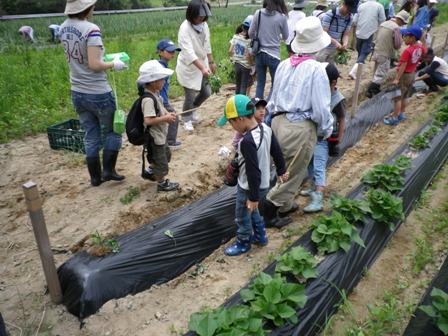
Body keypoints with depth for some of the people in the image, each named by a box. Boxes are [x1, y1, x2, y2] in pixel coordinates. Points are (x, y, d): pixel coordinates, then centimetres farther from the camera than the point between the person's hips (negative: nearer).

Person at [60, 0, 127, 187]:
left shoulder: (64, 28, 6)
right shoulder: (91, 29, -19)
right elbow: (94, 65, -23)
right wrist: (113, 64, -7)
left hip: (77, 93, 7)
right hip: (98, 93, -7)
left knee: (91, 137, 16)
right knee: (112, 132, 14)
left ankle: (95, 177, 24)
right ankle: (108, 171, 18)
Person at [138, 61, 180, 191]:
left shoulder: (155, 93, 2)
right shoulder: (148, 99, -28)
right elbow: (148, 120, -34)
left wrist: (168, 113, 1)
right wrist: (166, 118, -27)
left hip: (160, 134, 10)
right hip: (154, 136, -10)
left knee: (165, 154, 28)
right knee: (160, 160, 7)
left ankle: (151, 172, 46)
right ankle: (162, 183, 26)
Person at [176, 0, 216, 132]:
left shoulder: (204, 25, -3)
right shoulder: (185, 28, -24)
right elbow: (189, 52, -34)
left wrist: (211, 62, 15)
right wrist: (202, 68, -42)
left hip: (202, 64, 7)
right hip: (188, 67, -7)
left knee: (206, 92, 13)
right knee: (190, 96, 1)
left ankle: (193, 109, 41)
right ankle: (187, 120, 27)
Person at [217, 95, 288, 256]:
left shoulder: (247, 142, -33)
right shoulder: (266, 128, -6)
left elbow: (253, 172, -29)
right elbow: (277, 151, 7)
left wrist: (253, 197, -20)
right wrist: (281, 171, 21)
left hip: (249, 188, -9)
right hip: (264, 183, 9)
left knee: (242, 216, 15)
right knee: (252, 211, 31)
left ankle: (243, 243, 36)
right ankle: (260, 236, 46)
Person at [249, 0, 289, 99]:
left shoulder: (258, 13, -3)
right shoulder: (282, 17, -9)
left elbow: (251, 33, 2)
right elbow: (285, 36, 4)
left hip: (259, 54, 3)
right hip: (273, 55, -3)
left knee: (260, 83, 14)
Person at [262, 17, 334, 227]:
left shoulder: (284, 65, 5)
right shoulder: (316, 69, -15)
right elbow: (321, 107, -14)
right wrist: (326, 130, 2)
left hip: (279, 122, 7)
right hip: (300, 129, -7)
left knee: (285, 170, 24)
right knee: (293, 174, 10)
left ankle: (284, 206, 40)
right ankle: (269, 212, 18)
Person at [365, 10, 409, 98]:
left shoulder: (383, 23, 8)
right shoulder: (396, 28, -15)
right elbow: (398, 45, -13)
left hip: (377, 52, 8)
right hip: (385, 55, -8)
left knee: (377, 74, 18)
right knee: (380, 75, -1)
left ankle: (375, 91, 28)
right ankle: (370, 92, -2)